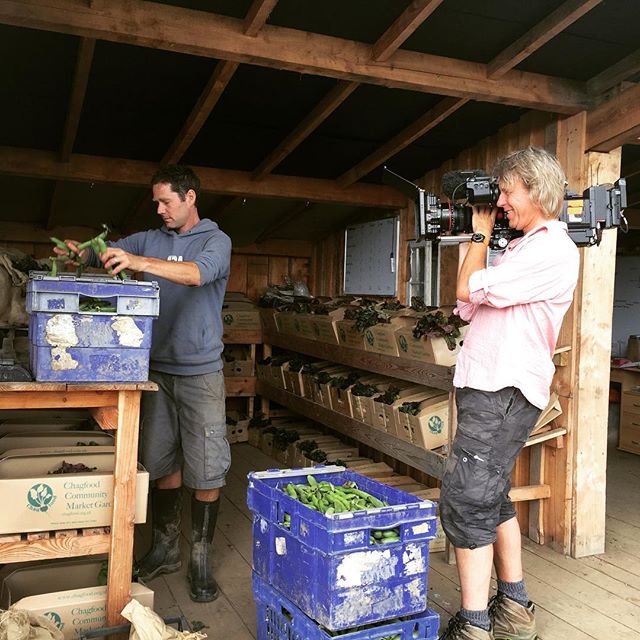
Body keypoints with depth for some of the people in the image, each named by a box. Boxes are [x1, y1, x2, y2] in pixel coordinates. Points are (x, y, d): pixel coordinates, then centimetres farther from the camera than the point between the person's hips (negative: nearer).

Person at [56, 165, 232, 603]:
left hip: (200, 373, -4)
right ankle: (165, 549, 28)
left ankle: (202, 560, 13)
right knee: (163, 462, 13)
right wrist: (79, 251, -17)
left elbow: (200, 272, -25)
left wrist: (140, 263, -37)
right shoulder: (150, 240, 12)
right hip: (158, 369, 5)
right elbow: (108, 251, 6)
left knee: (205, 470, -1)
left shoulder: (216, 241, -5)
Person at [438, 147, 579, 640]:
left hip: (504, 392, -10)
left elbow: (469, 290, -17)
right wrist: (469, 242, 15)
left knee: (465, 501, -11)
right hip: (488, 387, 10)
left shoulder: (553, 249, -11)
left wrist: (481, 234, -1)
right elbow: (467, 308, 18)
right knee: (493, 497, 16)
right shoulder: (521, 247, 20)